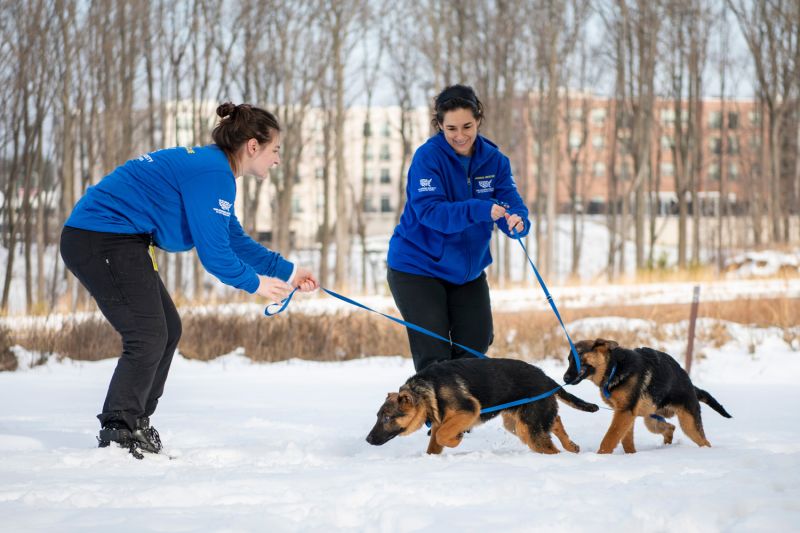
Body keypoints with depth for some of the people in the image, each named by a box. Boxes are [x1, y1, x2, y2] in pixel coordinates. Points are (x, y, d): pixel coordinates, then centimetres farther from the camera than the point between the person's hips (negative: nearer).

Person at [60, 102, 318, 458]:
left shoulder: (208, 165, 16)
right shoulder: (213, 173, -17)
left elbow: (234, 238, 24)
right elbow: (213, 252, -18)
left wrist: (286, 271, 21)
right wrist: (256, 283, -3)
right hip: (103, 240, -11)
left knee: (167, 330, 14)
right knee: (148, 337, -11)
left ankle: (134, 428, 18)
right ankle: (118, 435, -7)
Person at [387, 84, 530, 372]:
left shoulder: (493, 160, -2)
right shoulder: (428, 157, -17)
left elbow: (512, 205, -11)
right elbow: (430, 211, -28)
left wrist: (517, 222, -36)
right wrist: (479, 210, -41)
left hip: (468, 270, 5)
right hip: (418, 268, -5)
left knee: (476, 344, 6)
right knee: (434, 356, -9)